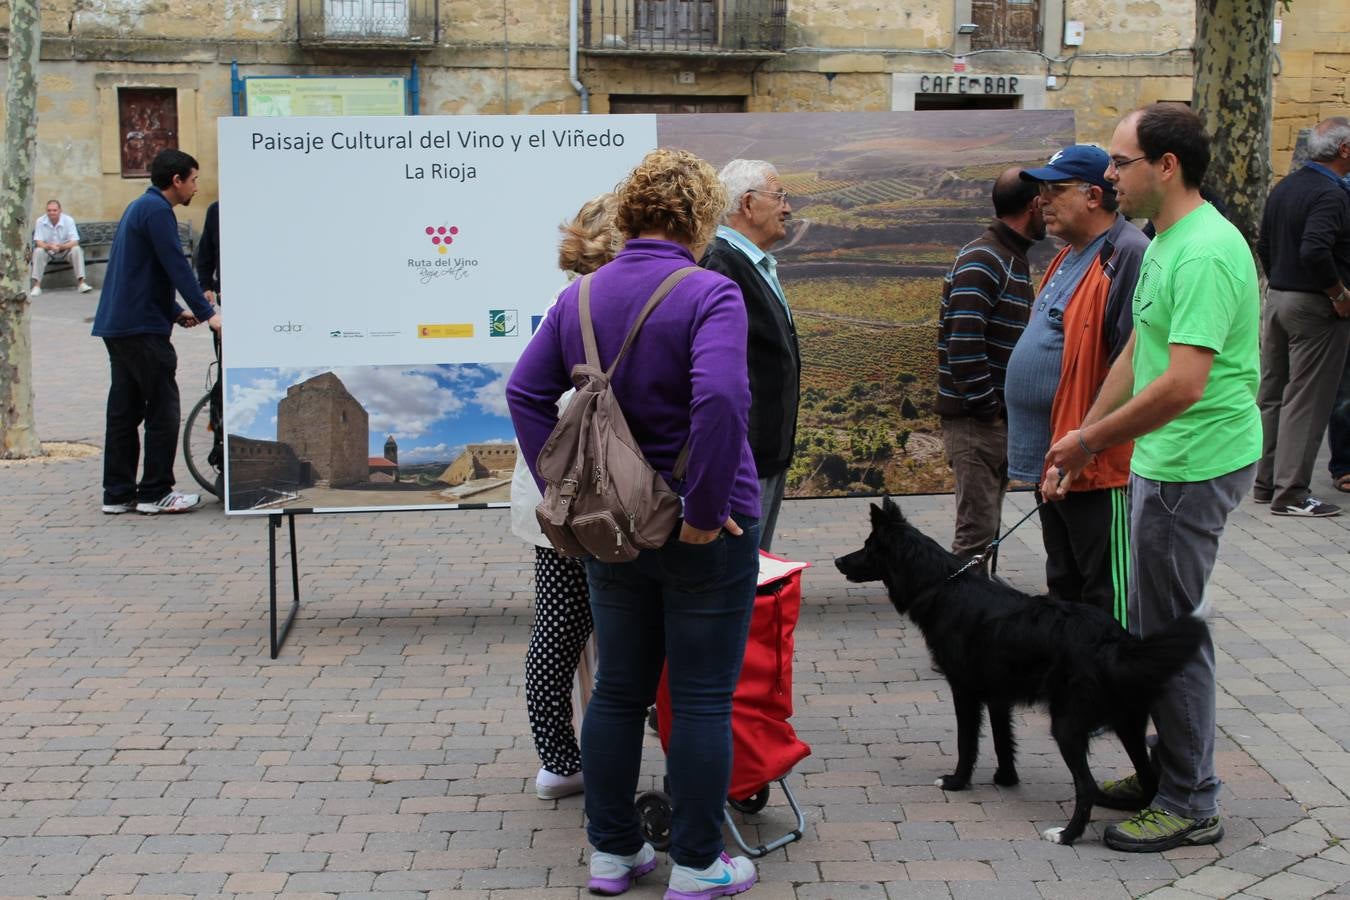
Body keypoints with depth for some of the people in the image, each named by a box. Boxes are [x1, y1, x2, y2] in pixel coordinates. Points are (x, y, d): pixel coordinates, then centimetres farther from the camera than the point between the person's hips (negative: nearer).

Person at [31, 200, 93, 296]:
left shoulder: (68, 220, -15)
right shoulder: (41, 221, -13)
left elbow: (74, 242, -19)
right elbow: (39, 242, -16)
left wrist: (60, 246, -37)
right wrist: (49, 246, -38)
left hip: (65, 251, 0)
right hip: (48, 252, 0)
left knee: (76, 249, -28)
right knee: (38, 251, -29)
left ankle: (81, 283, -28)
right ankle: (36, 285, -28)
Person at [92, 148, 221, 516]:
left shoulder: (140, 207, 19)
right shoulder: (156, 210, -12)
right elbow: (176, 266, -18)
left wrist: (177, 312, 17)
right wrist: (208, 313, -17)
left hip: (117, 324, 10)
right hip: (142, 327, -10)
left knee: (124, 409, 11)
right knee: (163, 408, -4)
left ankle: (117, 493, 13)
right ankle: (155, 493, 0)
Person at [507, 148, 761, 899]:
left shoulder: (581, 296, 5)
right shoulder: (710, 295, -15)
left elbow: (526, 393, 5)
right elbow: (720, 400, -28)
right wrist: (707, 509, -20)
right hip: (701, 531, -6)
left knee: (619, 690, 16)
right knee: (703, 698, 5)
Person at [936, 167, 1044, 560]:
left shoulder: (1015, 260, 15)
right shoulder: (981, 260, -15)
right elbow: (964, 345, -22)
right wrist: (988, 408, -17)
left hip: (999, 417, 9)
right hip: (976, 421, -9)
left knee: (986, 526, 15)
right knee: (977, 528, -8)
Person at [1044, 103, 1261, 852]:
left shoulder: (1205, 253, -22)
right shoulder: (1165, 241, 12)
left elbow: (1183, 383, -29)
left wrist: (1091, 441, -20)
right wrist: (1080, 440, 16)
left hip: (1195, 467, -10)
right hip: (1163, 460, 10)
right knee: (1153, 625, 18)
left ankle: (1190, 805, 10)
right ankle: (1167, 771, 32)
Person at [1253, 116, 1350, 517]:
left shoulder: (1284, 188, 10)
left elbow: (1264, 247, 15)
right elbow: (1314, 250, -31)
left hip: (1277, 299, 9)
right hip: (1314, 308, -9)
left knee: (1272, 394, 13)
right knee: (1306, 400, -4)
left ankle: (1266, 481, 21)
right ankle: (1291, 492, -2)